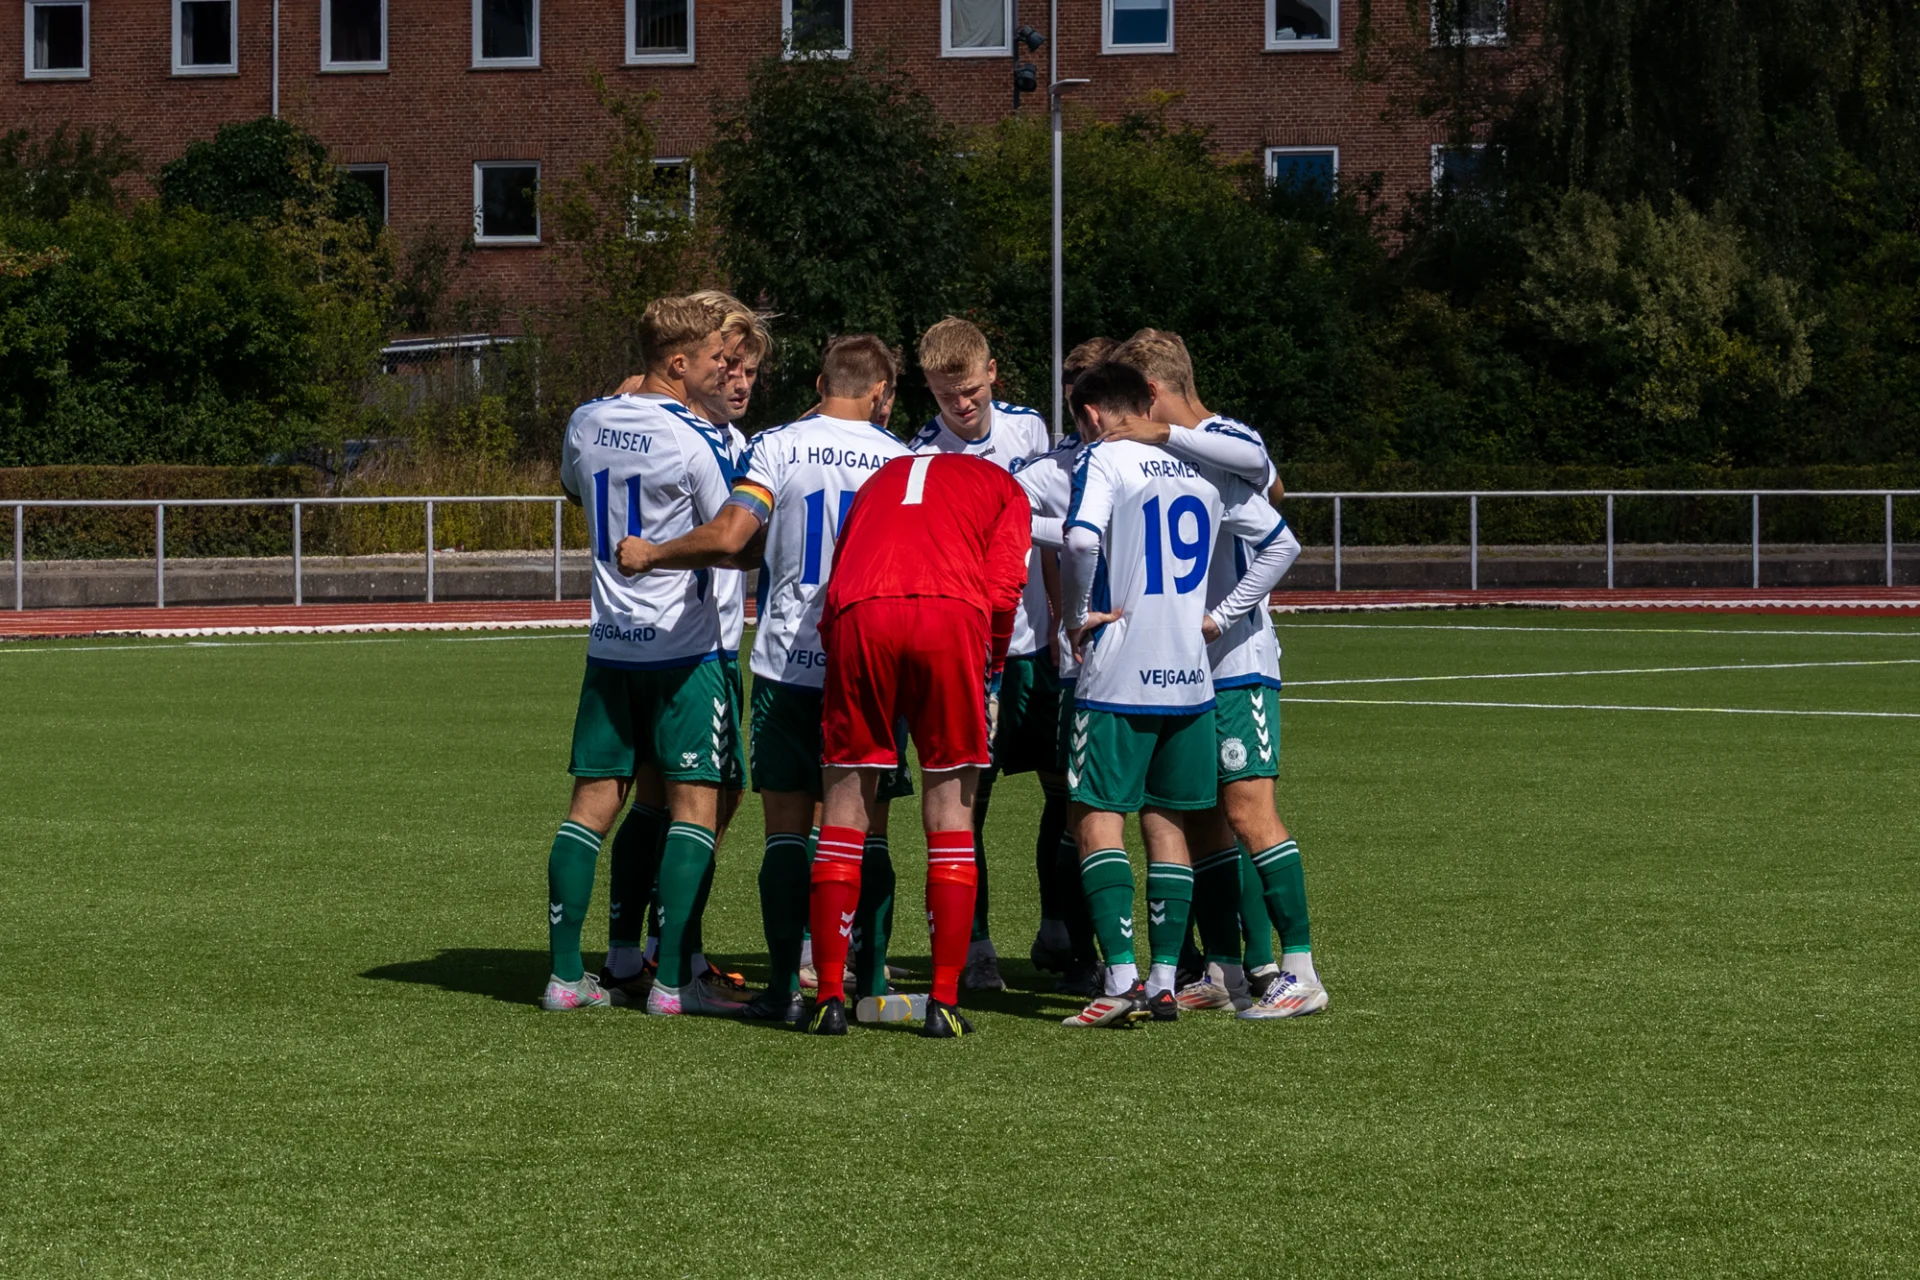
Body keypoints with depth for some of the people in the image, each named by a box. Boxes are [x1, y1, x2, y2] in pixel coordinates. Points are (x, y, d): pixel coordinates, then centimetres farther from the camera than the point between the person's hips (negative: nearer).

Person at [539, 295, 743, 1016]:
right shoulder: (692, 441, -13)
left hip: (610, 641, 6)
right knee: (695, 803, -3)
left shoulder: (586, 423, 6)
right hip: (683, 646, -6)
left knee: (595, 802, 8)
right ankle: (672, 982, -7)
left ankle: (564, 973, 7)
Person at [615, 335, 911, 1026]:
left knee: (787, 828, 3)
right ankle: (872, 982, 5)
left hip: (789, 664, -1)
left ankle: (786, 987, -1)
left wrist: (649, 554, 0)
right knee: (868, 830, 7)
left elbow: (727, 537, -14)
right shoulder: (901, 459, 3)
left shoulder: (778, 447, -3)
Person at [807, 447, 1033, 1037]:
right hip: (951, 612, -2)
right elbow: (1003, 589, 9)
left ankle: (830, 996, 6)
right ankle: (944, 1001, 4)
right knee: (951, 808, 7)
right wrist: (990, 671, 21)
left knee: (846, 806, 10)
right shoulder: (1003, 487, 26)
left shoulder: (879, 481, 35)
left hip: (859, 612, 2)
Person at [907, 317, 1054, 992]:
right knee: (967, 801, -4)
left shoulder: (1028, 427, 4)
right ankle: (973, 945, 8)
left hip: (1033, 644, 5)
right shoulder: (922, 456, -10)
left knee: (1067, 789, 6)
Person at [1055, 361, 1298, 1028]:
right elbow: (1279, 543, 16)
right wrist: (1221, 615, 13)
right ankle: (1164, 981, 10)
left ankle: (1122, 978, -14)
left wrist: (1078, 615, -9)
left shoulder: (1103, 459, -5)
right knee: (1168, 823, 12)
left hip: (1119, 674, -6)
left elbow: (1080, 540, -23)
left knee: (1098, 820, -3)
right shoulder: (1206, 467, 12)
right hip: (1190, 675, 6)